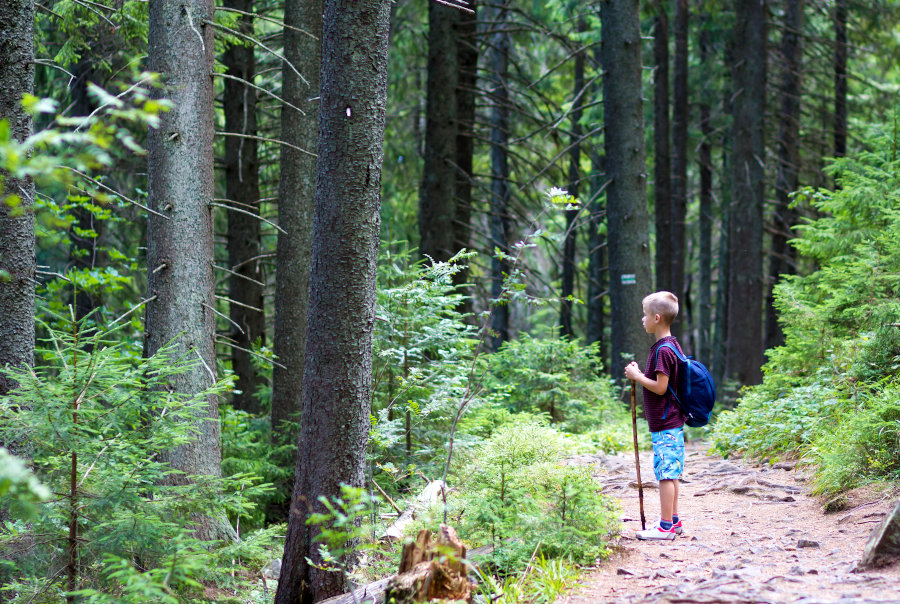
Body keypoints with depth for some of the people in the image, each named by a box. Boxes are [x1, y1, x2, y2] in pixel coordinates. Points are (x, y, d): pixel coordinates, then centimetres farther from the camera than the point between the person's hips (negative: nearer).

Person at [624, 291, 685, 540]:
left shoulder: (662, 350, -18)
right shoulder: (672, 345, 13)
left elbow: (660, 387, -21)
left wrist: (637, 376, -11)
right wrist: (641, 374, 12)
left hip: (664, 426, -10)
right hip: (673, 423, 10)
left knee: (665, 473, -7)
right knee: (671, 473, 15)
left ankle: (666, 526, -5)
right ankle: (673, 520, 22)